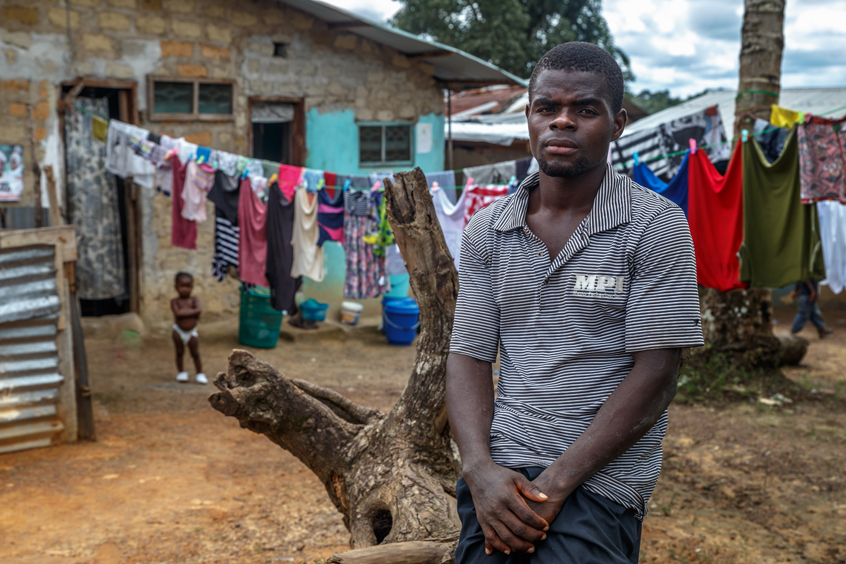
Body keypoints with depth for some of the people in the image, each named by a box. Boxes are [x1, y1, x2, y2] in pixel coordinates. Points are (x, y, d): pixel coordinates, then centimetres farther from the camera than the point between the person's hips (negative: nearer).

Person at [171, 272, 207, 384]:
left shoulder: (194, 299, -3)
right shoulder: (175, 301, -7)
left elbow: (199, 310, -21)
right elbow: (177, 313, -24)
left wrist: (185, 311, -20)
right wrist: (192, 312, -20)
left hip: (192, 332, 0)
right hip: (179, 331, 0)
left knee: (195, 354, 3)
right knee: (179, 353, 9)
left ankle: (200, 374, 11)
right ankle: (181, 372, 25)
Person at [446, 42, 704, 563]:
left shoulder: (656, 226, -4)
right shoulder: (486, 231, 8)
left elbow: (656, 375, -9)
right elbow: (468, 357, 5)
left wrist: (557, 482, -14)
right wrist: (480, 470, -11)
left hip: (600, 476, -3)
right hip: (499, 466, 3)